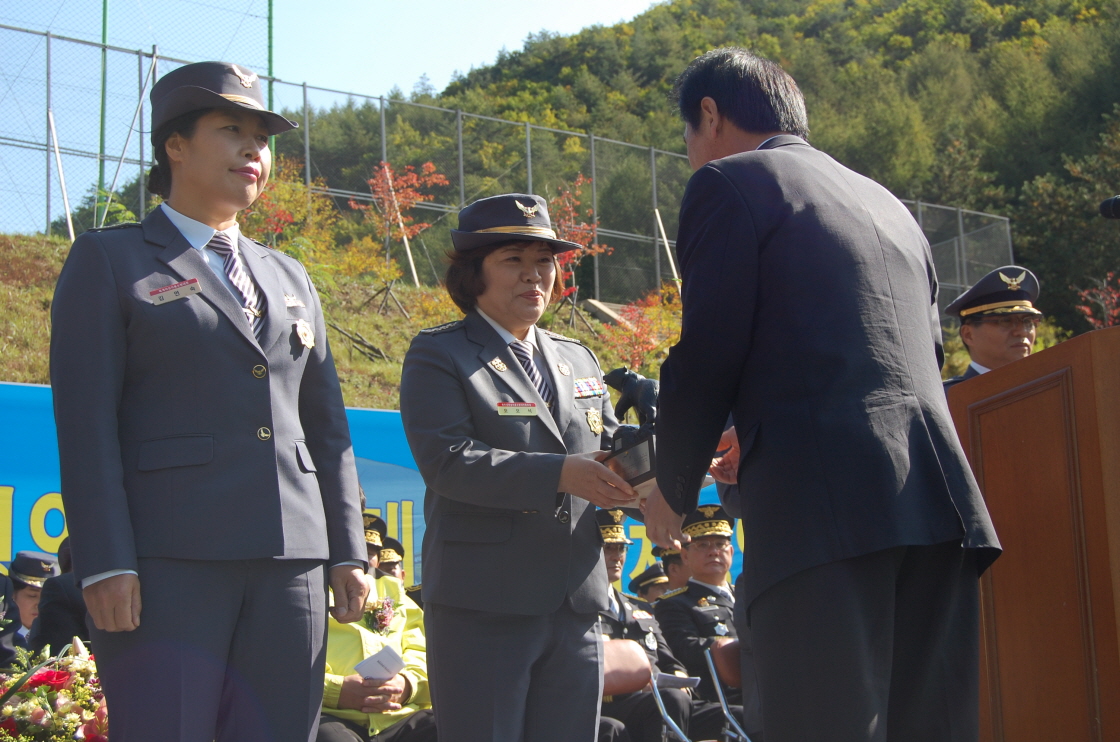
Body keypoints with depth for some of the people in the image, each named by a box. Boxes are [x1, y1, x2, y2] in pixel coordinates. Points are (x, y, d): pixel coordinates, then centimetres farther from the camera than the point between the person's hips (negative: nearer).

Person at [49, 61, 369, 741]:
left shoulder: (290, 278, 22)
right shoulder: (110, 261, 6)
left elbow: (327, 424, 20)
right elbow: (86, 421, -4)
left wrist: (347, 553, 12)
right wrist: (104, 564, -13)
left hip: (292, 560, 5)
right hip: (167, 560, -5)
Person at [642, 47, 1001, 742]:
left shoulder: (729, 183, 4)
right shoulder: (889, 204, 26)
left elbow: (707, 358, -3)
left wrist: (674, 492, 12)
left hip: (826, 510, -7)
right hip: (939, 500, 7)